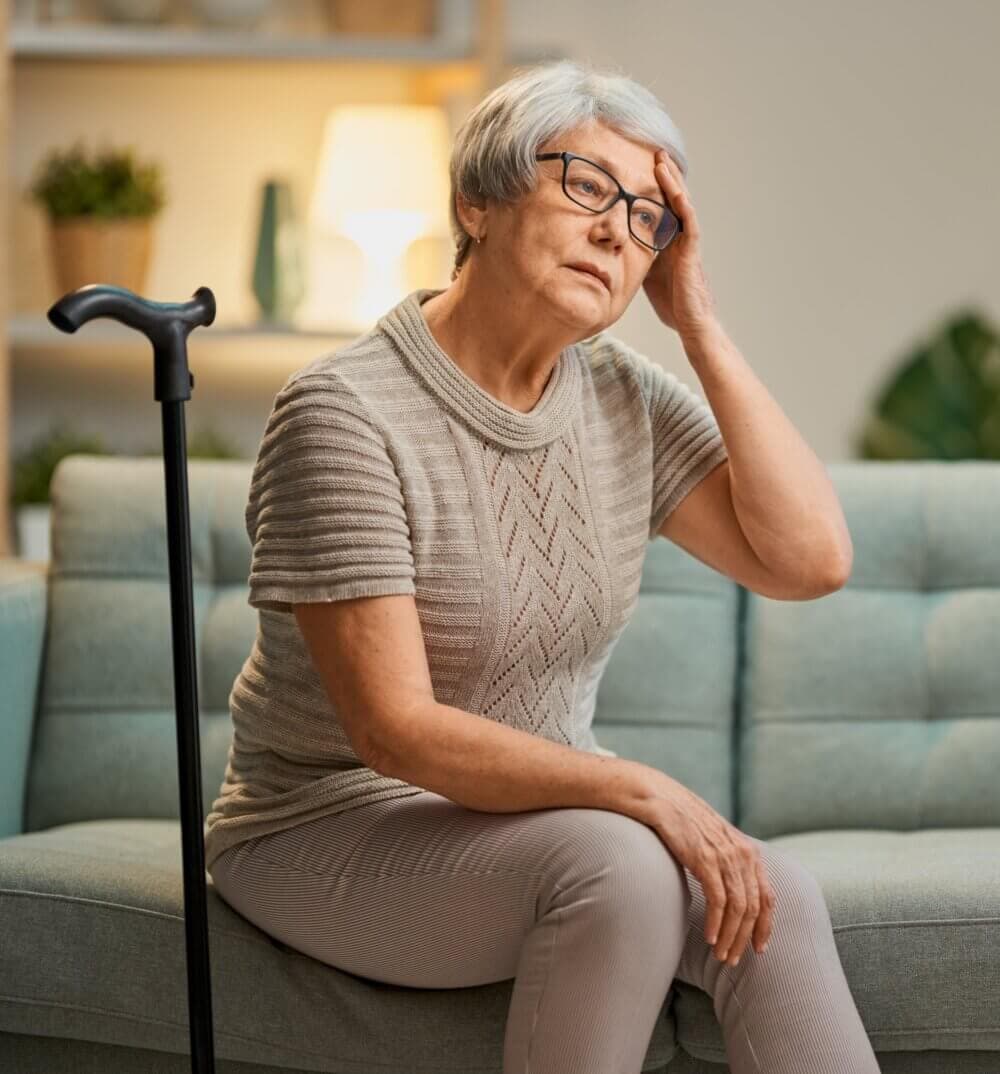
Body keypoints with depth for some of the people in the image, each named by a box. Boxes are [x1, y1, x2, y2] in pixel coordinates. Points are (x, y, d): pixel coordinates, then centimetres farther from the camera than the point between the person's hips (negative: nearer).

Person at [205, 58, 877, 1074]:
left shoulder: (624, 399, 4)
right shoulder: (344, 410, -17)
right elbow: (395, 729, -23)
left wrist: (699, 323, -10)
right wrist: (642, 790, -31)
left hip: (537, 813, 6)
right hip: (333, 828, -6)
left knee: (777, 899, -21)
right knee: (618, 865, -33)